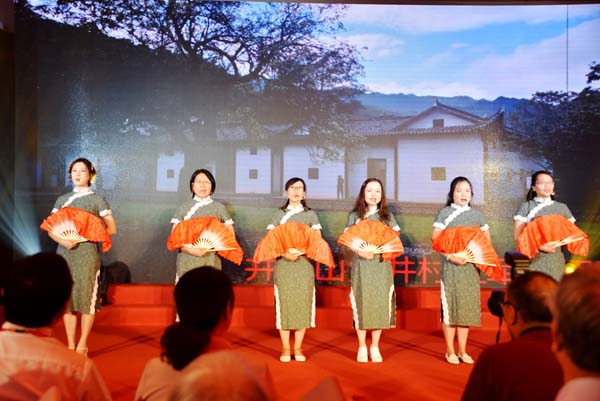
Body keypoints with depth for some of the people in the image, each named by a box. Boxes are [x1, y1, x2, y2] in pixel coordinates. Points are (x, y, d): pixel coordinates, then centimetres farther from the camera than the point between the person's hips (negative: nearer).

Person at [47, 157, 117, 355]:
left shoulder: (97, 200, 3)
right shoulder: (62, 200, 13)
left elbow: (112, 229, -2)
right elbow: (51, 229, 11)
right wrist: (62, 241, -11)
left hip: (87, 254, -3)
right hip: (64, 253, 3)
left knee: (87, 298, -4)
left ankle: (82, 345, 7)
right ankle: (70, 345, 13)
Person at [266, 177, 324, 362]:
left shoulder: (310, 214, 9)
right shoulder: (278, 214, 9)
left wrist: (299, 251, -15)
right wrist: (285, 252, -16)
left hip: (304, 263, 0)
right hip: (282, 264, 0)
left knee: (302, 304, -2)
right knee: (284, 303, -2)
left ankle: (298, 348, 9)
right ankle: (285, 348, 7)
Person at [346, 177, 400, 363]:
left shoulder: (387, 216, 9)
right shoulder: (354, 215, 5)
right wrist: (359, 250, -18)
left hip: (382, 265, 1)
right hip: (361, 264, -1)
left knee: (380, 303, 1)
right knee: (361, 303, -1)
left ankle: (375, 347, 16)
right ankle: (362, 347, 14)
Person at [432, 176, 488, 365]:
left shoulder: (477, 215, 11)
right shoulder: (444, 213, 0)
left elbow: (487, 240, 13)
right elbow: (435, 239, -7)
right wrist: (450, 256, -18)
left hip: (471, 267, 4)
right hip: (450, 266, -3)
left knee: (467, 307, 7)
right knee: (450, 307, -1)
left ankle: (462, 350, 19)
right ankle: (450, 351, 11)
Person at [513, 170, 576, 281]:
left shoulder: (562, 208, 12)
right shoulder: (526, 207, 0)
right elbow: (517, 236, -5)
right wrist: (540, 245, -18)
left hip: (556, 260, 3)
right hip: (534, 259, -3)